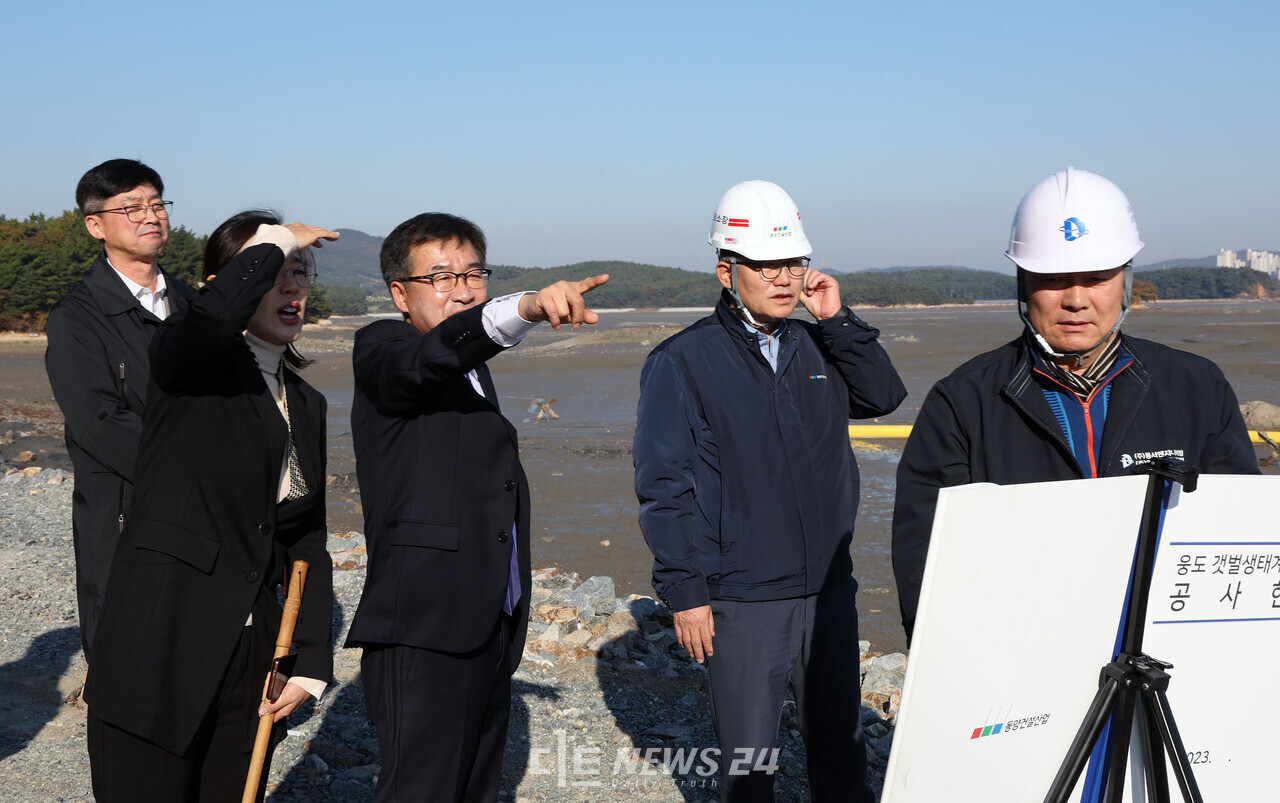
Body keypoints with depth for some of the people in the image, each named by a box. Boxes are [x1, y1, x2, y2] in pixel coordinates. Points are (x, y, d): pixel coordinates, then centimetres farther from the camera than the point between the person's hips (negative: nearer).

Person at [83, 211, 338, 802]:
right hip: (157, 656, -6)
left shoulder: (306, 404, 15)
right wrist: (272, 242, -14)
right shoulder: (190, 362, -5)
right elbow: (214, 316, -31)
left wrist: (310, 664, 8)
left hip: (249, 661, 6)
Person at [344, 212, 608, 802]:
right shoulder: (381, 350, -5)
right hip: (424, 636, -9)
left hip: (490, 633, 9)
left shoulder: (473, 369, 21)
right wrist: (525, 308, -48)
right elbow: (431, 358, -30)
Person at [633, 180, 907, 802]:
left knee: (840, 743, 16)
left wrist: (838, 320, -4)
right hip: (741, 603, -5)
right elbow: (664, 486, -9)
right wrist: (685, 592, -12)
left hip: (829, 590, 5)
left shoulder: (819, 347, 9)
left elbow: (884, 396, 4)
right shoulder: (682, 362, -7)